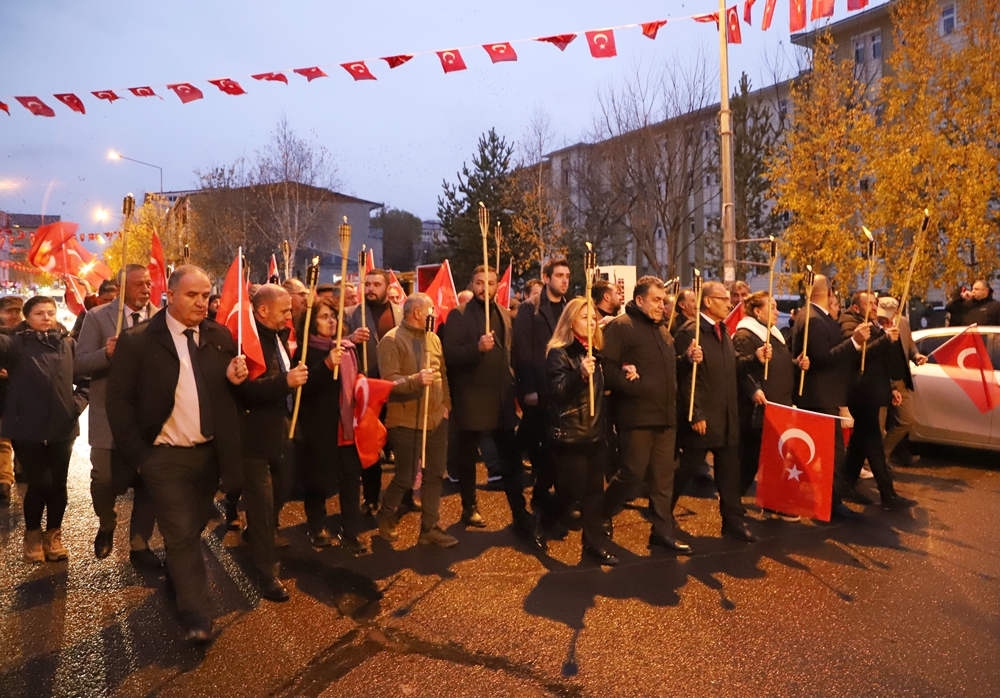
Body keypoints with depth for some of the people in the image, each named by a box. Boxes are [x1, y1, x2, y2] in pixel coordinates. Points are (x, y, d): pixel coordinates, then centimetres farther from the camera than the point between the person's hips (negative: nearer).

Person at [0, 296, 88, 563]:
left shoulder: (68, 344, 5)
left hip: (62, 428, 2)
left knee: (58, 484, 8)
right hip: (27, 428, -2)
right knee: (39, 484, 1)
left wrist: (78, 402, -1)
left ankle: (53, 535, 27)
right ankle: (32, 535, 26)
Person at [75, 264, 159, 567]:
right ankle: (107, 526, 36)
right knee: (104, 479, 3)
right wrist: (106, 353, -26)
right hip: (110, 414, -1)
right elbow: (80, 364, -8)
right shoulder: (98, 317, -3)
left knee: (148, 483, 8)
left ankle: (139, 546, 24)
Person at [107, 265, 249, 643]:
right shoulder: (138, 340, -10)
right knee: (181, 535, -2)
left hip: (210, 453, 4)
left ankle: (176, 578, 46)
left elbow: (231, 390, 12)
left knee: (193, 528, 20)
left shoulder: (220, 336, 2)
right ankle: (197, 616, 11)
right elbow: (118, 400, -8)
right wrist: (140, 455, -11)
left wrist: (235, 378, -12)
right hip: (166, 457, -4)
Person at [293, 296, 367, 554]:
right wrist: (327, 364, -30)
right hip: (318, 427, -4)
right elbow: (303, 387, -20)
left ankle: (350, 532, 15)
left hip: (347, 424, 4)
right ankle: (317, 527, 29)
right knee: (318, 479, 8)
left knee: (351, 478, 3)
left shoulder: (347, 348, 9)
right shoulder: (305, 351, -6)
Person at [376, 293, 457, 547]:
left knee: (435, 474, 9)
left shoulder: (433, 338, 10)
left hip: (436, 417, 7)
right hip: (406, 421, -6)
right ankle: (385, 517, 28)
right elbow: (389, 381, -18)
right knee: (406, 477, 1)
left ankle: (429, 528, 22)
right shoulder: (392, 340, -11)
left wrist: (446, 403, 10)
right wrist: (416, 380, -32)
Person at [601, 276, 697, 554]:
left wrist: (689, 359, 10)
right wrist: (630, 384, -23)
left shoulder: (662, 331, 20)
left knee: (664, 476, 11)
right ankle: (601, 516, 20)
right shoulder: (620, 326, -8)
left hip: (665, 416, 8)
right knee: (633, 473, -2)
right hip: (637, 416, -8)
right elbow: (607, 367, -17)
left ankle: (663, 531, 20)